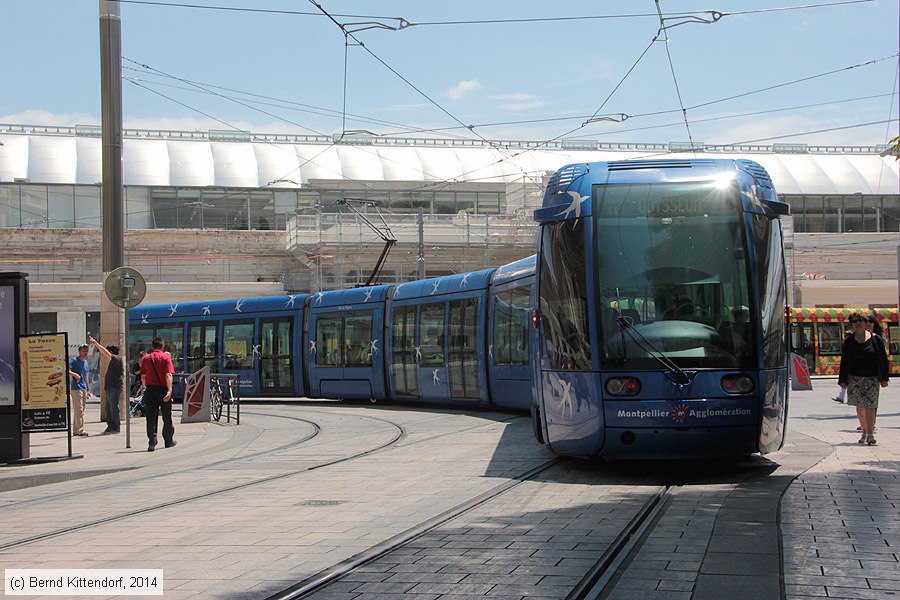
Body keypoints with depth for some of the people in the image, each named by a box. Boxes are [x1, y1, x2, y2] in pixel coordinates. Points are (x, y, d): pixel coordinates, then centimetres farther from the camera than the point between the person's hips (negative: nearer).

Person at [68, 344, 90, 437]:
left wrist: (87, 389, 24)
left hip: (83, 389, 8)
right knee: (79, 411, -11)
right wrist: (75, 374, -33)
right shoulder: (74, 360, -7)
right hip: (76, 389, -8)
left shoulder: (85, 362, 18)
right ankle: (80, 430, -13)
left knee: (78, 411, 12)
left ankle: (75, 431, 17)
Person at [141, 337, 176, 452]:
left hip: (150, 389, 2)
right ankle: (169, 441, 22)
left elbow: (143, 377, 9)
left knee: (151, 418, 1)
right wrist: (169, 390, -19)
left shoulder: (146, 358, 7)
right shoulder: (166, 357, -3)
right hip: (163, 389, -2)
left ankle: (152, 443, -8)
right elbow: (168, 375, -13)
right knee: (167, 417, 12)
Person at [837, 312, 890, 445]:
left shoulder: (875, 339, 1)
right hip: (855, 378, 2)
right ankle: (864, 432, 20)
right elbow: (844, 362, 7)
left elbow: (883, 359, 3)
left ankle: (870, 434, -13)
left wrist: (884, 378, -1)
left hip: (871, 378, -2)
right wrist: (843, 380, 2)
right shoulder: (849, 341, 5)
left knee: (869, 405, -12)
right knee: (860, 406, 7)